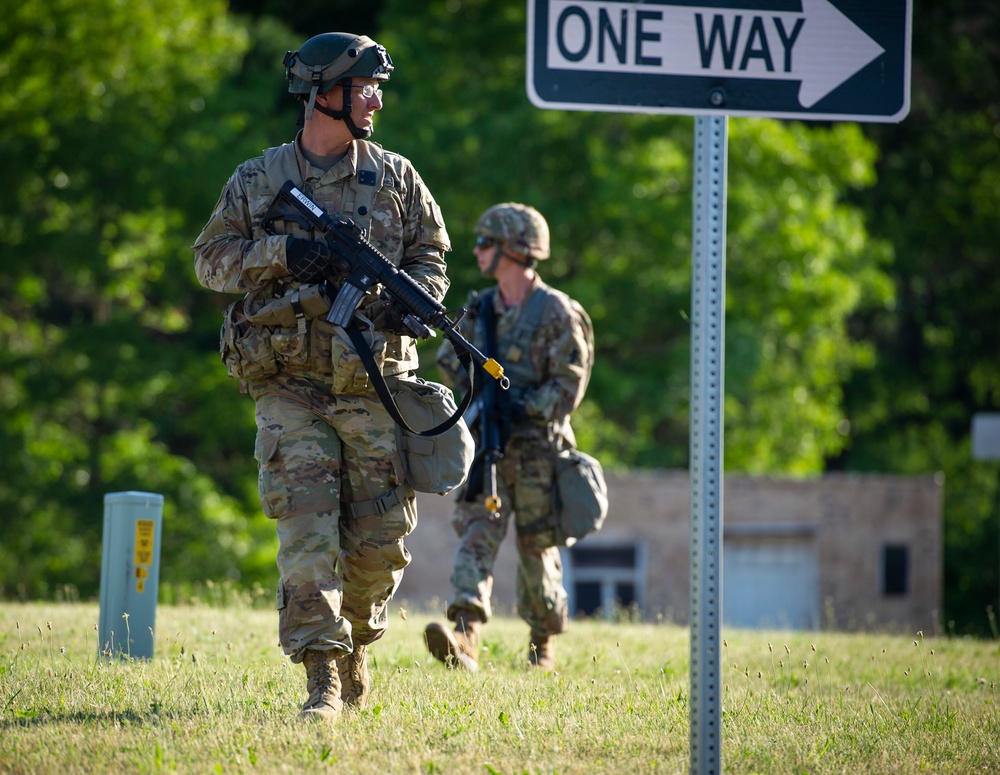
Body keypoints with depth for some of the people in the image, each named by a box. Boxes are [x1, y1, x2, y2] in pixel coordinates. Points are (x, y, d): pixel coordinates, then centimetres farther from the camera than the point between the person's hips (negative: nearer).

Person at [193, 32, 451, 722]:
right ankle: (323, 678, -11)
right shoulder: (258, 181, 7)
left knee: (381, 539, 1)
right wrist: (280, 252, -11)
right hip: (291, 386, -2)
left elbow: (432, 253, 14)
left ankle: (355, 641, 28)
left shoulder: (395, 177, 11)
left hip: (375, 386, 2)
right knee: (307, 529, -11)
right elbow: (212, 260, 6)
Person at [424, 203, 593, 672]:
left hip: (537, 450, -4)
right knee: (476, 534, -13)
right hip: (485, 448, 4)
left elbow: (569, 384, -11)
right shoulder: (480, 311, 11)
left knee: (538, 550, 6)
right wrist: (483, 394, -3)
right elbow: (449, 365, 17)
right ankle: (464, 638, -26)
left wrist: (525, 410, -23)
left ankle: (544, 643, 24)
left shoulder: (556, 312, -7)